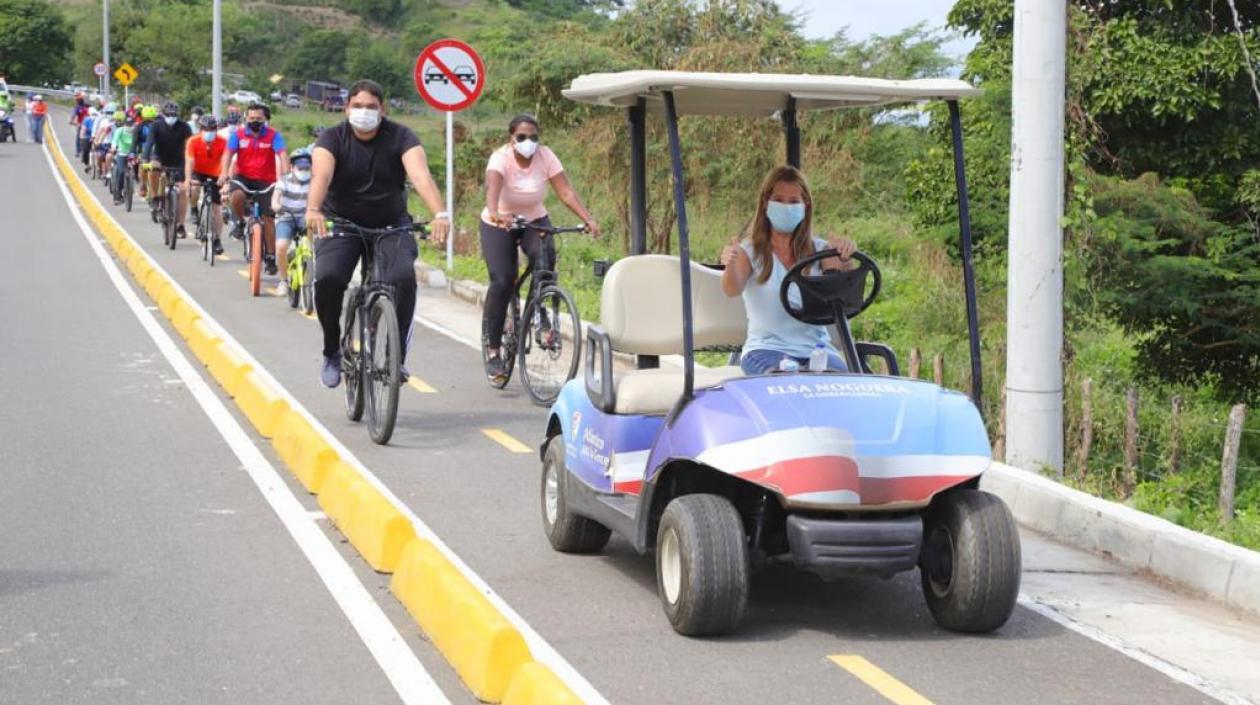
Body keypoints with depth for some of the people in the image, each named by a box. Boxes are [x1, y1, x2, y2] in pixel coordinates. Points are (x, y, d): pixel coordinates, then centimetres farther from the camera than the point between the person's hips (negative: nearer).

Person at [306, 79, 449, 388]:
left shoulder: (400, 137, -12)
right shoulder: (333, 138, -12)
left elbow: (421, 176, -29)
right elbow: (321, 175, -31)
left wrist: (440, 214, -47)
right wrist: (313, 211, -52)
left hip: (391, 223, 0)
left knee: (403, 277, -27)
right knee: (327, 279, -25)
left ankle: (396, 356, -12)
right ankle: (332, 353, -2)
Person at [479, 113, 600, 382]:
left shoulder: (546, 156, -13)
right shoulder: (501, 158, -22)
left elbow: (566, 191, -20)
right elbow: (492, 187, -42)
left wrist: (589, 220, -34)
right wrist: (495, 213, -63)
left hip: (534, 220, 2)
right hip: (498, 225, -2)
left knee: (544, 256, -30)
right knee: (502, 281, -17)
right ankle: (493, 350, -6)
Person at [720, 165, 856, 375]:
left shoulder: (820, 249, 12)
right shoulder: (750, 250, 5)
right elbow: (733, 289, -15)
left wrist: (845, 259, -31)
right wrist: (731, 265, -38)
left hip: (816, 348, 2)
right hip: (766, 349, -2)